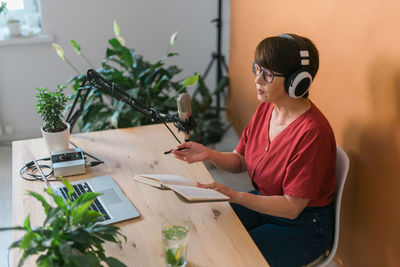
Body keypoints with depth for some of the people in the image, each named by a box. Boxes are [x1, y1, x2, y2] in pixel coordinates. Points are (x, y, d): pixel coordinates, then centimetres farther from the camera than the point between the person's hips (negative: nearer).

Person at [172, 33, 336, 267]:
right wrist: (209, 155, -15)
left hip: (303, 225, -7)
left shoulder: (312, 133, -29)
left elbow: (291, 208, -25)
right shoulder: (265, 108, -4)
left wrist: (233, 195, -34)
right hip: (264, 202, 7)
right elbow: (240, 161, 5)